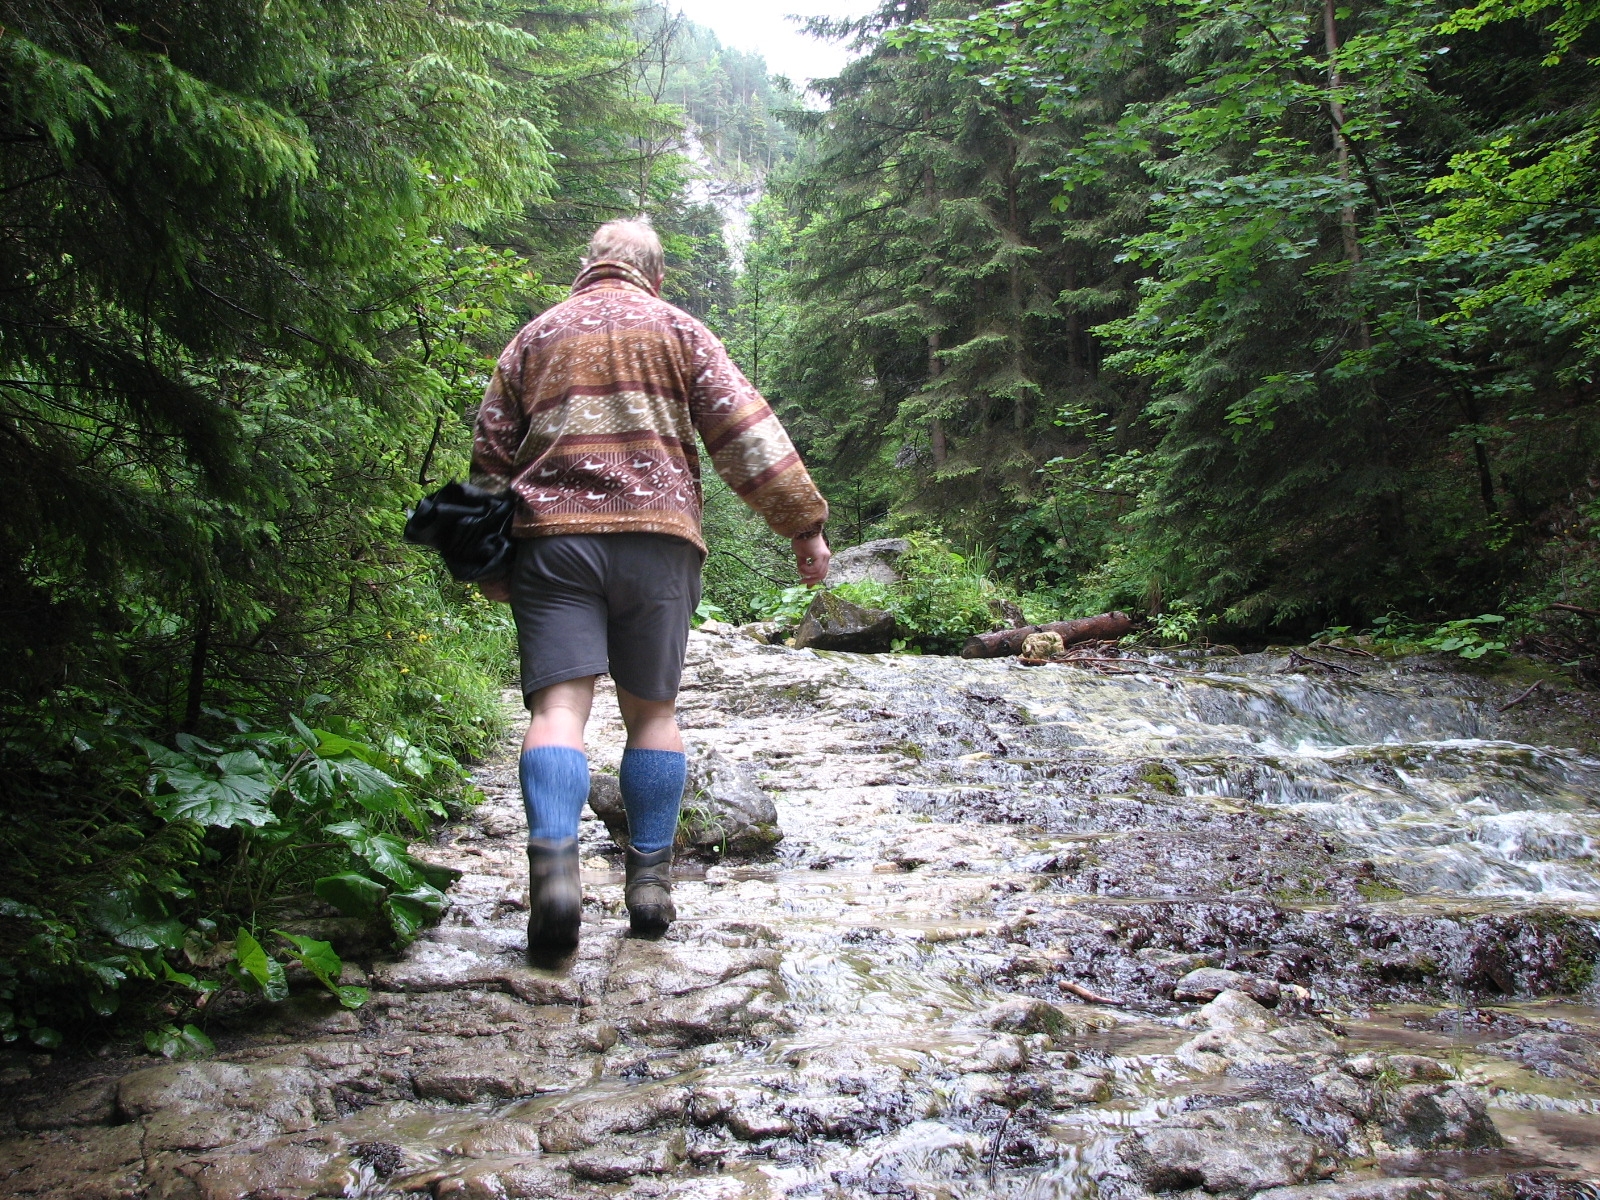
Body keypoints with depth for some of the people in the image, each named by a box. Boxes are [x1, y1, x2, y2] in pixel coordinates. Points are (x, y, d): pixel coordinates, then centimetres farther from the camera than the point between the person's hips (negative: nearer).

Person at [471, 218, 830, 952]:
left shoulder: (535, 336, 20)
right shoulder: (678, 329, 15)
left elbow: (490, 452, 17)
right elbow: (744, 430, 4)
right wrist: (802, 522, 4)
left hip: (552, 535, 1)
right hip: (657, 535, 0)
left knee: (559, 704, -8)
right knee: (653, 709, 7)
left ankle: (553, 865, -27)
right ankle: (650, 878, 5)